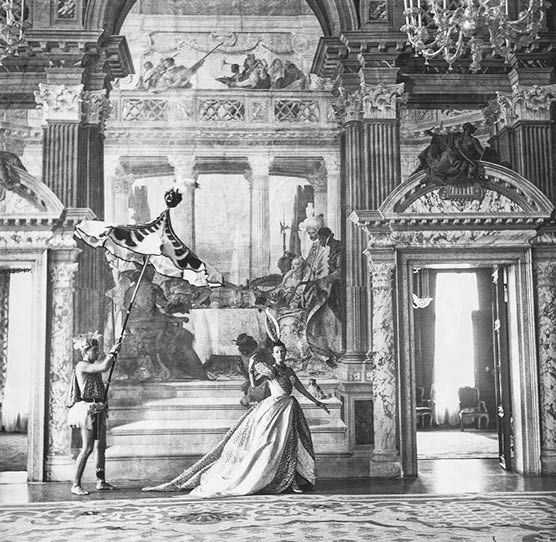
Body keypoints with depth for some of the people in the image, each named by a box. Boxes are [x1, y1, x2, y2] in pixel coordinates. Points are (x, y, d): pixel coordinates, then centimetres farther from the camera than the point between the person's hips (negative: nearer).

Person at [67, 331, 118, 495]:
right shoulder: (82, 366, -13)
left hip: (98, 410, 10)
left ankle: (101, 482, 22)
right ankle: (76, 485, -7)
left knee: (101, 446, 13)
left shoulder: (93, 366, 16)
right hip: (88, 409, -9)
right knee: (87, 448, -11)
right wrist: (112, 352, -12)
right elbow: (104, 368, -22)